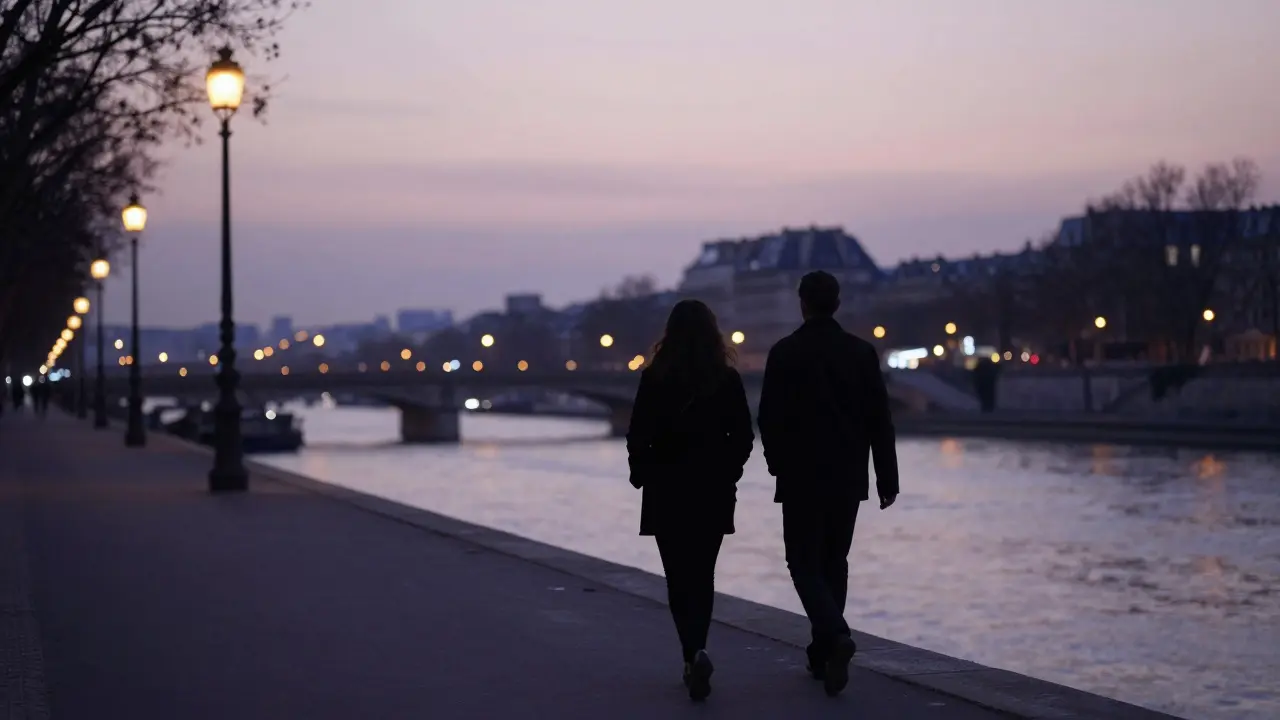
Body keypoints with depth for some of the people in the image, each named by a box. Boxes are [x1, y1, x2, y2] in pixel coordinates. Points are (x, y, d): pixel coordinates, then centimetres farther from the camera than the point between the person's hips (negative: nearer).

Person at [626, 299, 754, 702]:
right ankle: (697, 651, -6)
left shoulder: (655, 378, -8)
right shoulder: (727, 379, -4)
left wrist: (642, 473, 9)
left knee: (679, 577, 9)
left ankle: (693, 655, -2)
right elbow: (743, 437, 0)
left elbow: (638, 437, -8)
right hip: (714, 491, 1)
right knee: (702, 576, 12)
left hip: (667, 491, -1)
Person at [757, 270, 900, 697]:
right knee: (833, 563, 15)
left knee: (805, 565, 2)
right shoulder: (862, 352, 1)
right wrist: (887, 479, 6)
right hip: (848, 479, 4)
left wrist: (778, 464, 11)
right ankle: (824, 653, 19)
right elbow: (880, 421, 1)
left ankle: (836, 635, -22)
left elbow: (770, 419, -7)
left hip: (801, 478, -3)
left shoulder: (785, 353, -8)